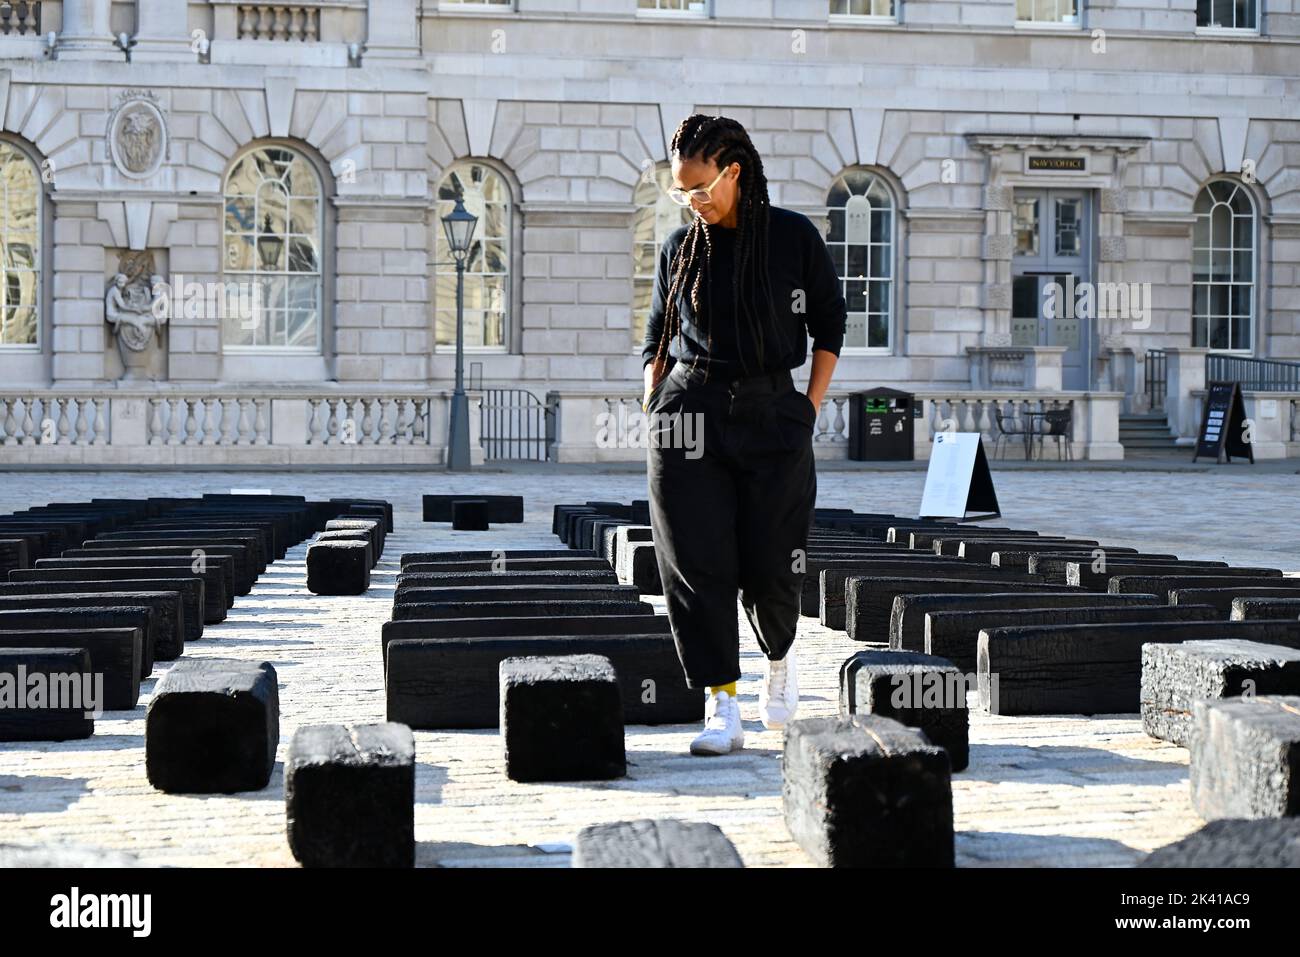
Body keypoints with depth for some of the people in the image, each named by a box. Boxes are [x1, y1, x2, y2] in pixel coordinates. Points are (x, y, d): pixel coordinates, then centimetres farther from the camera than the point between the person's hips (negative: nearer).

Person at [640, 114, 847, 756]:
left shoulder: (795, 236, 1)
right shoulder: (680, 247, 7)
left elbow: (829, 323, 8)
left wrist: (810, 407, 1)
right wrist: (652, 405, 4)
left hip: (774, 414, -1)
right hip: (690, 413, 2)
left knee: (772, 566, 0)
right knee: (698, 564, -6)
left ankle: (779, 657, 33)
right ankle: (722, 707, 0)